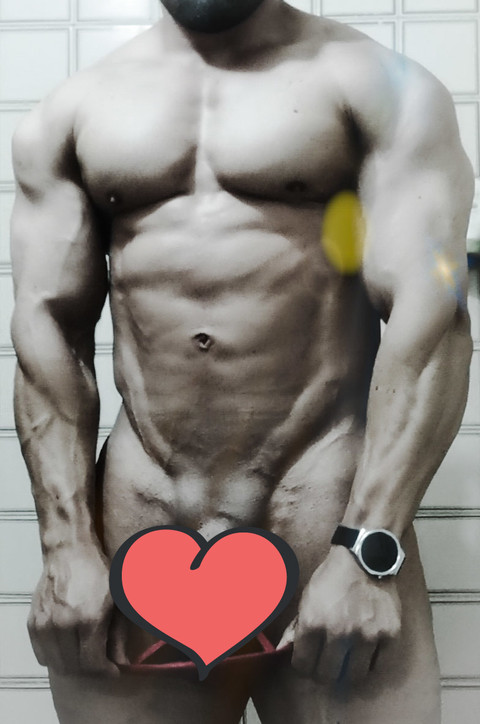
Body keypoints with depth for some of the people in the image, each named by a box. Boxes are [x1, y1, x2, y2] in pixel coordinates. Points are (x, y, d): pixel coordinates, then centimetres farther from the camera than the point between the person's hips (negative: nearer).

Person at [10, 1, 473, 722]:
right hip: (139, 526, 3)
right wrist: (67, 547, -4)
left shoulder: (380, 87, 2)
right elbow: (50, 325, 4)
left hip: (326, 512, -2)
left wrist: (368, 553, -17)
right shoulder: (70, 114, 11)